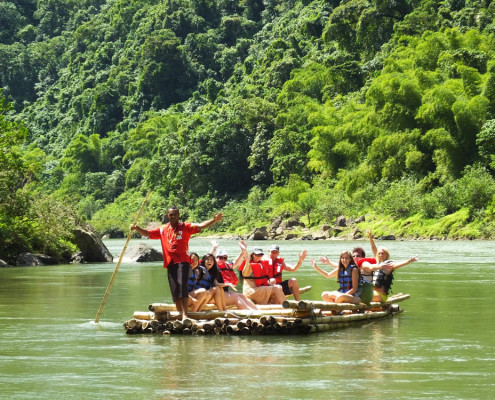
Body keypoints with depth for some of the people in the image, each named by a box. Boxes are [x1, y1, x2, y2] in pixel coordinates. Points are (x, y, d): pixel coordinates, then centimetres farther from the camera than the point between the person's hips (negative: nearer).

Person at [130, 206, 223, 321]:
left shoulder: (185, 227, 3)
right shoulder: (163, 230, 15)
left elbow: (200, 226, -8)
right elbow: (147, 233, 19)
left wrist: (214, 220, -24)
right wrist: (136, 228, 0)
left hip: (182, 261, -5)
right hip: (170, 263, 5)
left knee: (182, 287, -16)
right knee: (175, 290, 6)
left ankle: (185, 315, -22)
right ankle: (179, 314, 13)